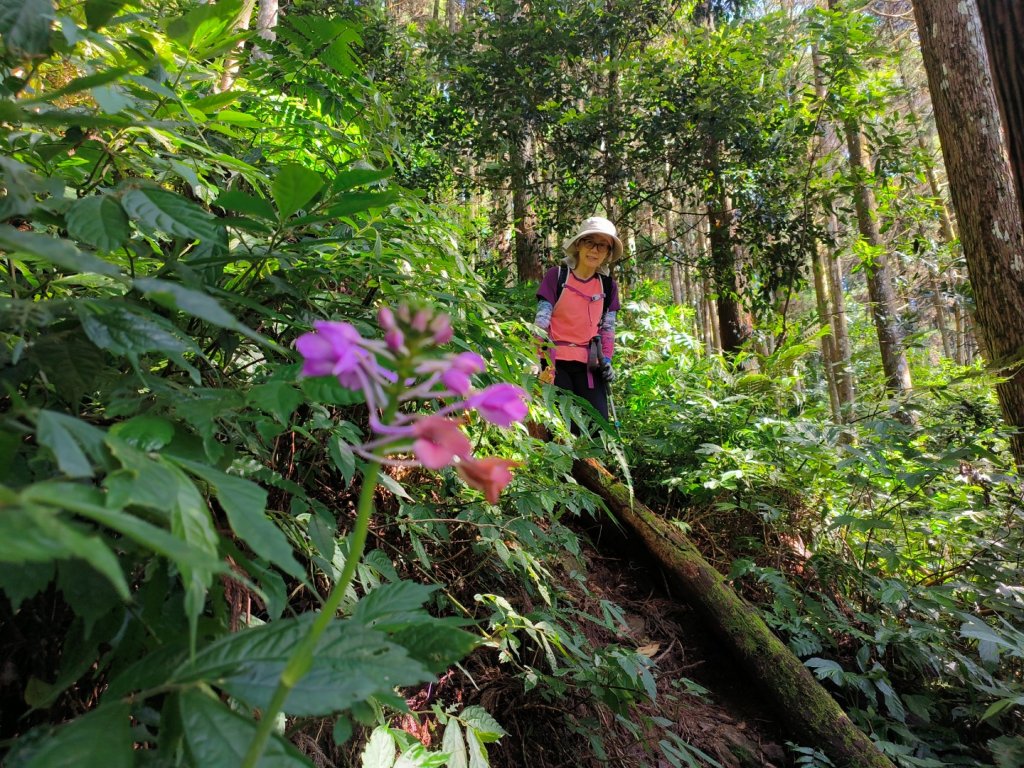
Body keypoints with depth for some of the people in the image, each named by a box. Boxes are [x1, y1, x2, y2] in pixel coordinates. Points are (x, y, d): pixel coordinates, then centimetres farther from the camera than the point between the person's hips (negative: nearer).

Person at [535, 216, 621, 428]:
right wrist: (539, 356, -16)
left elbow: (608, 328, 14)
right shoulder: (557, 276, -2)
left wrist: (606, 360, 0)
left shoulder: (608, 286, 10)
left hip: (589, 364, 4)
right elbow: (541, 320, -6)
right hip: (556, 362, -4)